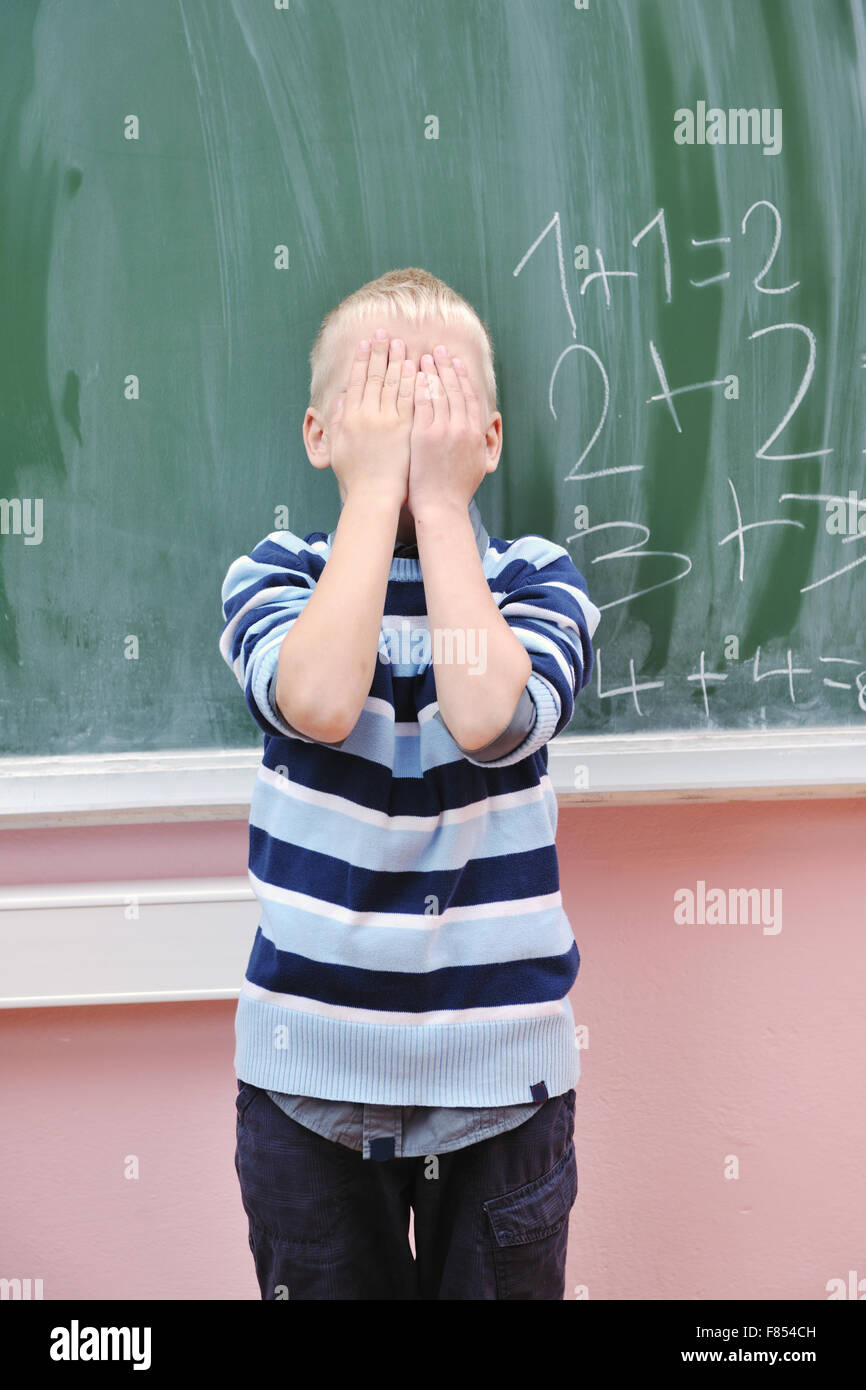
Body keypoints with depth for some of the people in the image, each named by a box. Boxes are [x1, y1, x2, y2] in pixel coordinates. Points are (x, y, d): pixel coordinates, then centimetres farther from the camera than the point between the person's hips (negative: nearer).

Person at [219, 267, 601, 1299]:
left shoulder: (536, 579, -2)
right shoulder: (273, 575, -3)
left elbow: (487, 717, -24)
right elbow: (319, 702, -25)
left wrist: (439, 498, -17)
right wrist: (377, 488, -18)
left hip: (503, 1074, 1)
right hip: (309, 1069, 0)